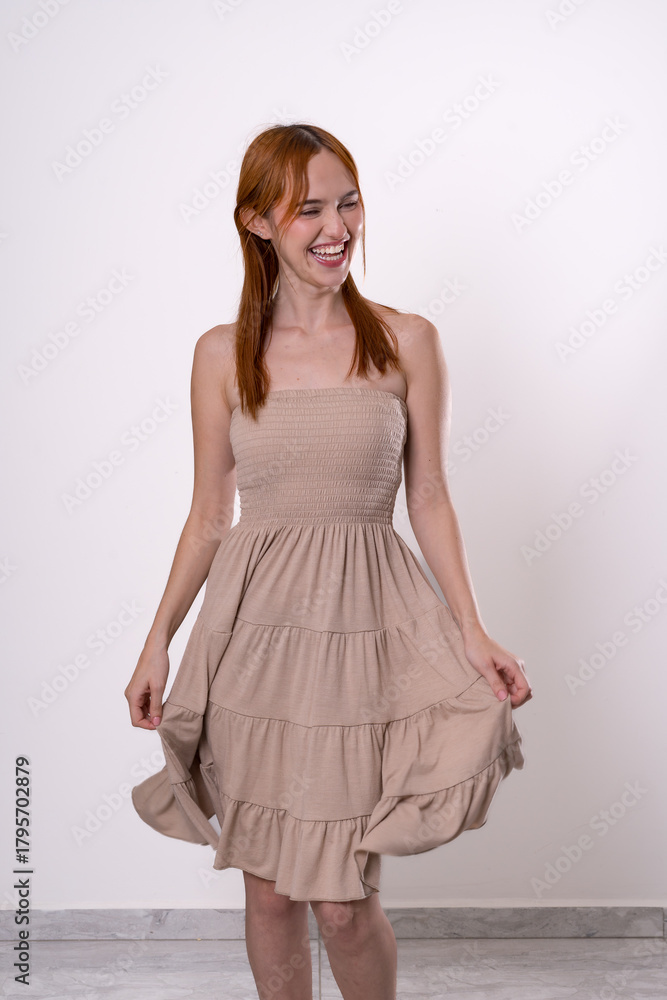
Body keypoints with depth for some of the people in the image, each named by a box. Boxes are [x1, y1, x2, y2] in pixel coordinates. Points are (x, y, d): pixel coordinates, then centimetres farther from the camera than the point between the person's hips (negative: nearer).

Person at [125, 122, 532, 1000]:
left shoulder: (407, 343, 0)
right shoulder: (223, 354, 2)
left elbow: (429, 501, 4)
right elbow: (209, 515, 7)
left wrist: (473, 632, -5)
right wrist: (157, 644, 3)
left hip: (364, 629, -1)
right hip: (256, 631, 1)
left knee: (342, 898, 2)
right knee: (270, 888, 12)